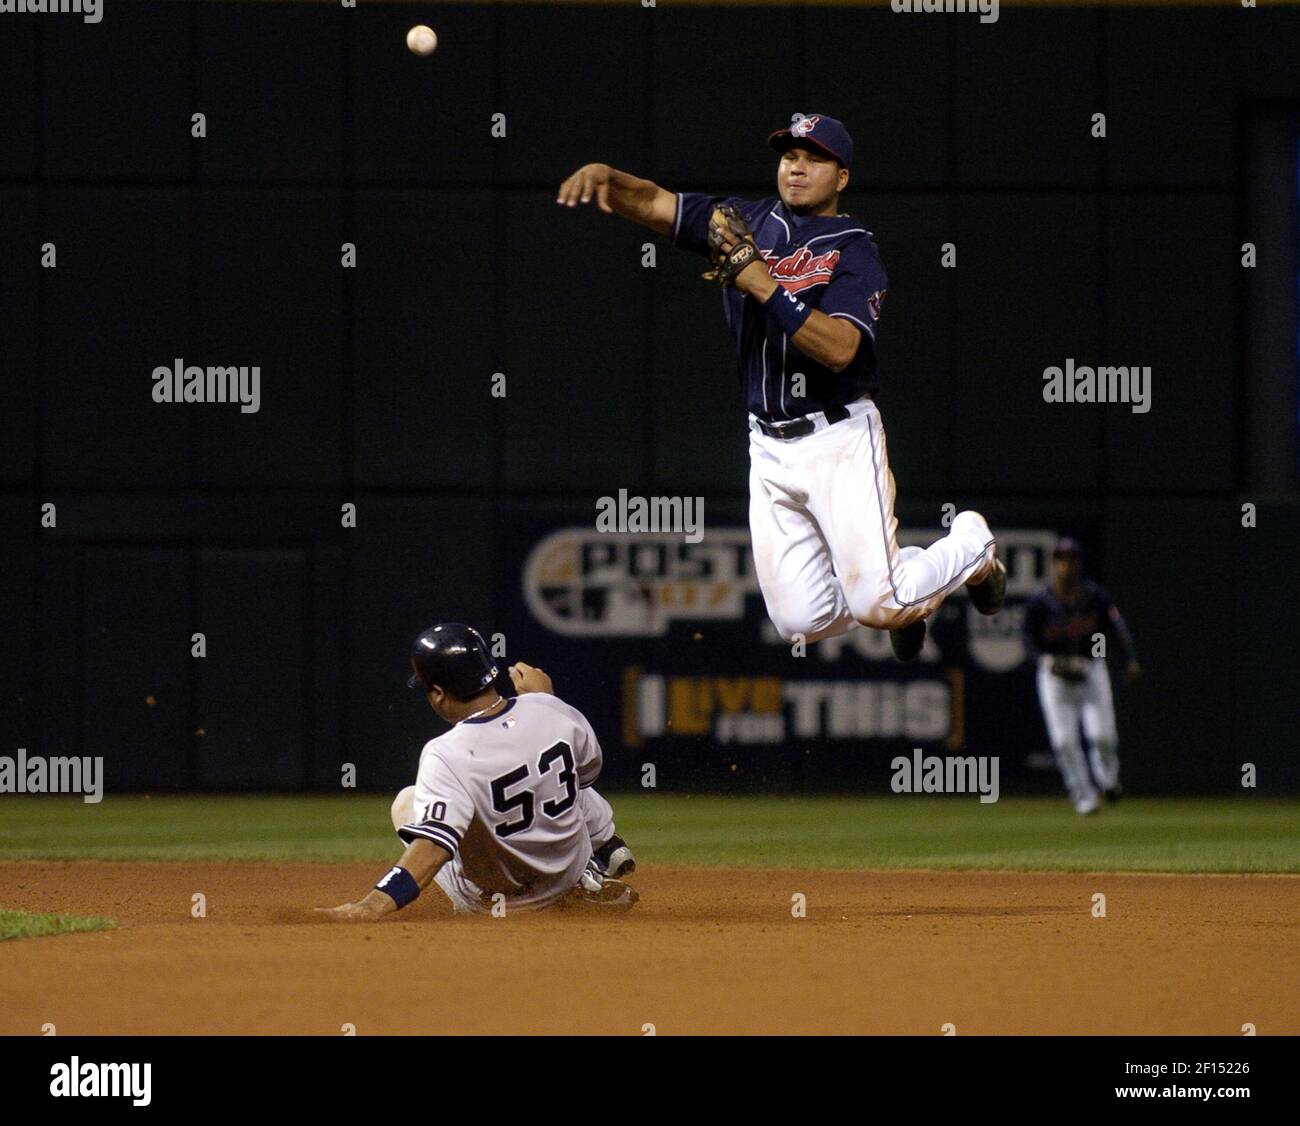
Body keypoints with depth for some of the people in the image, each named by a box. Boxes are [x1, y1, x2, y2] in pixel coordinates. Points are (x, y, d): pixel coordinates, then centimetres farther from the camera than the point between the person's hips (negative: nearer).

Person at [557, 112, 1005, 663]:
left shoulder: (854, 250, -8)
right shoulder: (747, 222, 8)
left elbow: (840, 348, -24)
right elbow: (653, 202, 0)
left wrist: (761, 282, -28)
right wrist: (605, 177, -21)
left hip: (840, 443, -5)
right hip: (769, 448, 5)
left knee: (879, 608, -10)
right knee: (803, 622, 1)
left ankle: (972, 546, 20)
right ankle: (901, 598, 32)